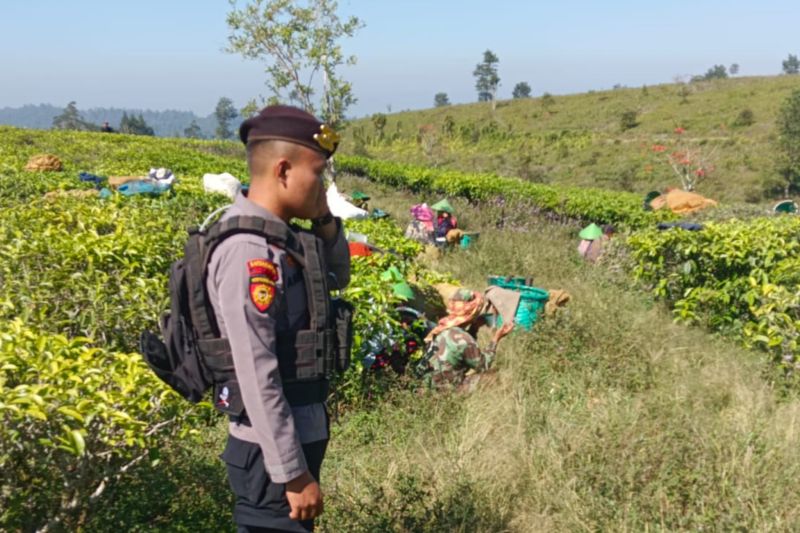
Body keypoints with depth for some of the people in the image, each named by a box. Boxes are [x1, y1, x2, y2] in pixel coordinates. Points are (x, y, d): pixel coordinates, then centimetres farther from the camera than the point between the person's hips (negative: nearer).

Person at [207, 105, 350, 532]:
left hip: (298, 435, 9)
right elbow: (257, 377, -26)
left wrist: (324, 221, 3)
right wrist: (293, 473, -21)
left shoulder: (277, 237, 4)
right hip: (274, 450, -9)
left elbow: (337, 277, 21)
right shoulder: (249, 250, -24)